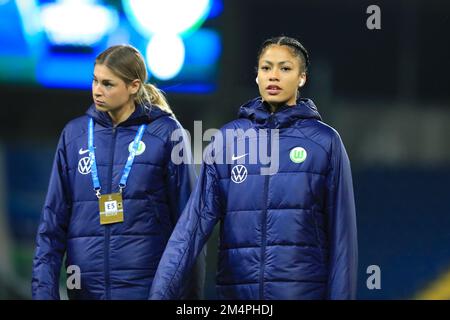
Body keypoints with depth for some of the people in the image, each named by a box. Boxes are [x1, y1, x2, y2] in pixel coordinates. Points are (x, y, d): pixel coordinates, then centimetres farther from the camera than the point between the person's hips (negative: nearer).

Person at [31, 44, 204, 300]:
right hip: (88, 287, 3)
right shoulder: (74, 134, 8)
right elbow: (54, 218, 8)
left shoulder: (165, 133, -1)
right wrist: (44, 288, -1)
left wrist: (190, 291, -1)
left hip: (149, 286, -3)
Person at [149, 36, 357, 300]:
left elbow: (341, 231, -1)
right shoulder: (227, 139, 4)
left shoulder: (325, 142, -1)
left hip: (304, 288, -2)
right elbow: (195, 218, -3)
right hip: (237, 289, 2)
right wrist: (162, 289, -13)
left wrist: (341, 294, -6)